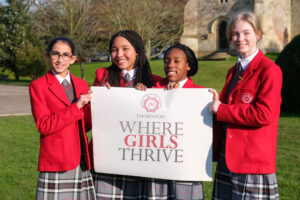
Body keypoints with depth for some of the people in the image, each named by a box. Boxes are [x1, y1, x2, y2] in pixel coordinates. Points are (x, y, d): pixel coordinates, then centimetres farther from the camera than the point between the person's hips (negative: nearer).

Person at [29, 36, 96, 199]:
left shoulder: (81, 85, 14)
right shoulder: (38, 86, 0)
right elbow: (43, 126, -10)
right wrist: (76, 106, -15)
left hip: (82, 161, 4)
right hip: (55, 164, -4)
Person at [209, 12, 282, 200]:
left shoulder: (269, 70, -10)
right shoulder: (234, 71, 17)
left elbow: (264, 114, -20)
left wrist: (221, 110, -15)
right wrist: (217, 100, 3)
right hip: (227, 156, 8)